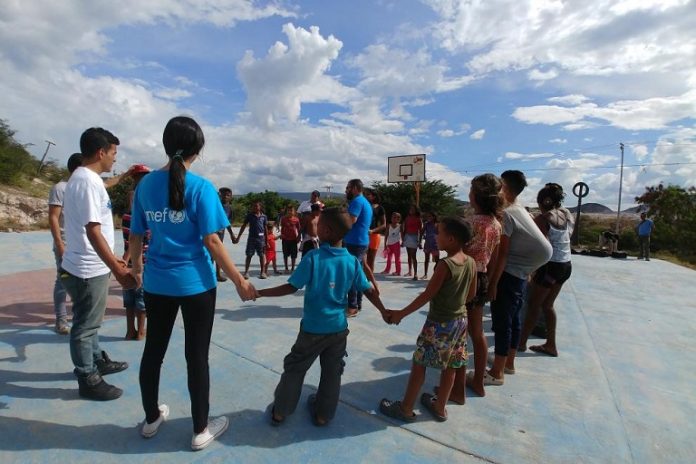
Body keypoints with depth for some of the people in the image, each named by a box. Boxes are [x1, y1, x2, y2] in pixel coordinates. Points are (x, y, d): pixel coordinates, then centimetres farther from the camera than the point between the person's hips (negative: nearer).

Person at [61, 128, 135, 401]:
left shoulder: (82, 178, 12)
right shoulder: (89, 181, -20)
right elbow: (93, 231, -26)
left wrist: (112, 261, 22)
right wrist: (117, 269, -27)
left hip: (90, 266, 10)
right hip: (89, 269, -10)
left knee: (90, 323, 23)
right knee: (85, 326, 4)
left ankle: (97, 361, 39)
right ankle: (88, 380, 19)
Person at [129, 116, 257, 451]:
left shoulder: (146, 184, 2)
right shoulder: (201, 187, -13)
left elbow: (136, 236, 8)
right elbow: (212, 242, -16)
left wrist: (136, 267, 27)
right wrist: (240, 282, -9)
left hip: (156, 282, 5)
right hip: (195, 283, -5)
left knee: (153, 350, 19)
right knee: (197, 356, 7)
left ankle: (151, 419, 39)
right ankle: (201, 430, 23)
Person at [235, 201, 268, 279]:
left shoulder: (263, 216, 4)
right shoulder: (250, 215, 4)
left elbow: (265, 229, 8)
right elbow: (243, 226, 6)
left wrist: (266, 240, 6)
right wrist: (238, 237, 3)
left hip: (261, 238, 0)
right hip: (251, 238, 0)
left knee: (262, 255, 4)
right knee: (249, 255, 2)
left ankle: (262, 272, 12)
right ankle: (246, 272, 8)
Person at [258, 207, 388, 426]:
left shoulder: (313, 257, -17)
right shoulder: (352, 261, -6)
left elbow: (291, 287, -17)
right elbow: (369, 291, 0)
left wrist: (259, 292, -8)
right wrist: (383, 311, 16)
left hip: (313, 328, -2)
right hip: (338, 328, 3)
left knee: (294, 369, 16)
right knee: (332, 372, 18)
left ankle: (280, 412, 30)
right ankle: (323, 414, 33)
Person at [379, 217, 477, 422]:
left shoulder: (445, 264, -23)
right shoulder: (471, 263, -2)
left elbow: (427, 295, -20)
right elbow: (471, 294, 8)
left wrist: (401, 313, -13)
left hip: (439, 323, -7)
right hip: (460, 320, 7)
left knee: (419, 364, 6)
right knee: (450, 366, 17)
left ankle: (406, 408, 18)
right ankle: (439, 407, 33)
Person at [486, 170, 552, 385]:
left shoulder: (505, 214, -17)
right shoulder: (521, 210, 11)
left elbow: (502, 253, -20)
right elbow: (543, 248, 14)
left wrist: (492, 282, -17)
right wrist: (528, 269, 15)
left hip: (508, 275, -9)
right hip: (519, 274, 9)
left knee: (502, 322, -2)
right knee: (512, 319, 18)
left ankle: (496, 373, 8)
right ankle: (508, 363, 32)